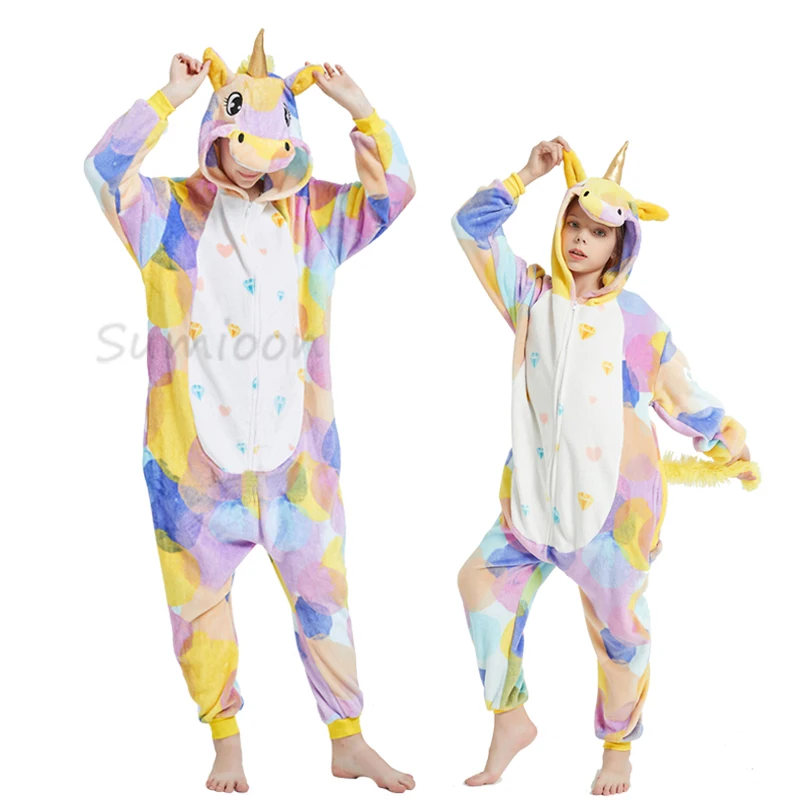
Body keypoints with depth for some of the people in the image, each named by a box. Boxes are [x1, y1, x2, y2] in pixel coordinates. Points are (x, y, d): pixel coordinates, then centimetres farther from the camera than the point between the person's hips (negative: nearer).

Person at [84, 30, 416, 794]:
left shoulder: (316, 213, 5)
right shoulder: (172, 213, -1)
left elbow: (395, 188, 0)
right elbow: (105, 170, -16)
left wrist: (359, 107, -9)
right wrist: (168, 98, -20)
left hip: (293, 447, 2)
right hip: (195, 450, -1)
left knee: (322, 593, 9)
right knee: (201, 599, 9)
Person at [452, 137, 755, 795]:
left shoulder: (637, 319, -1)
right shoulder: (532, 296, 4)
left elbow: (681, 396, 8)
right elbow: (473, 225, 1)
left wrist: (727, 438, 2)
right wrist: (528, 175, -4)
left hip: (616, 499, -2)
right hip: (539, 491, 3)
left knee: (616, 622, 4)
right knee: (484, 578, -6)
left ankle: (619, 746, 26)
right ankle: (510, 718, 11)